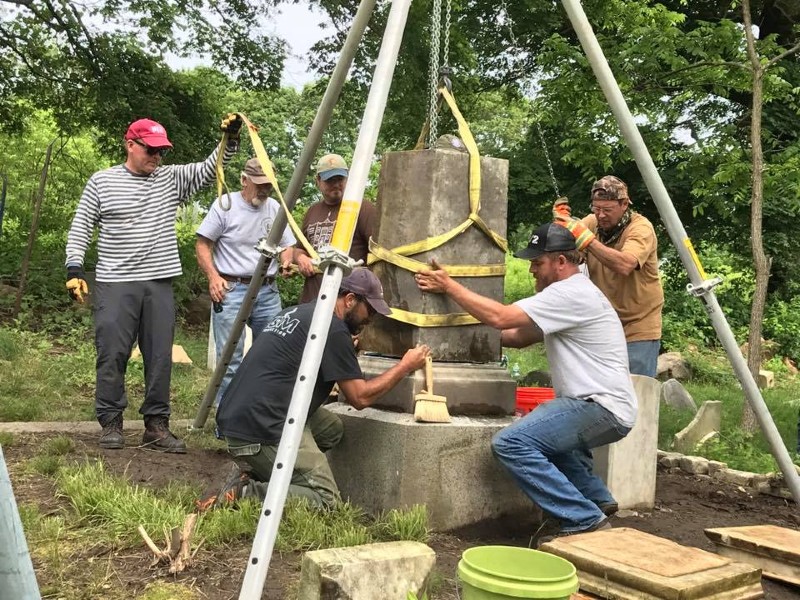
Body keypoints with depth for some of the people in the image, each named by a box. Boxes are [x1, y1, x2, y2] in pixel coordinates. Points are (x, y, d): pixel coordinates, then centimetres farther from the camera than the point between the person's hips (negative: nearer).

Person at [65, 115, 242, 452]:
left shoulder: (172, 178, 9)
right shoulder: (101, 182, 3)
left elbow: (210, 169, 3)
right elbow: (80, 227, 4)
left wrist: (230, 138, -13)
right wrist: (74, 268, -6)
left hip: (159, 284, 3)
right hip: (115, 284, -2)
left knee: (160, 357, 5)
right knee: (112, 355, 0)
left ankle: (156, 425, 13)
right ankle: (111, 423, 13)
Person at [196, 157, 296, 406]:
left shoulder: (275, 208, 10)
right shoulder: (225, 205, -3)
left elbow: (287, 245, 16)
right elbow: (202, 244, -1)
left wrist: (286, 261, -7)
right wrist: (213, 277, -13)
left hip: (268, 291, 5)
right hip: (231, 289, -5)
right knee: (230, 357, -4)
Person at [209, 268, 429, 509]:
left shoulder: (299, 311, 17)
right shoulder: (333, 329, -10)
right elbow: (360, 397, -7)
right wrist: (405, 366, 3)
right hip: (261, 432, -10)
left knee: (331, 428, 17)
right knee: (325, 498, -3)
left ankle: (254, 477, 7)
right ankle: (245, 494, -13)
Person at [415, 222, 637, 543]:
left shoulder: (572, 293, -15)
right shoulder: (570, 293, 18)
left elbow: (501, 317, -20)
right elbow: (521, 336, 20)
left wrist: (448, 285, -11)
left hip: (603, 408, -11)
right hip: (596, 406, 11)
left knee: (510, 443, -23)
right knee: (545, 432, 37)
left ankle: (585, 521, -18)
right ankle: (596, 499, 29)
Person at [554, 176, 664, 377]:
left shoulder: (641, 228, -14)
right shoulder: (592, 222, 2)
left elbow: (624, 265, -33)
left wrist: (585, 238, -36)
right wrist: (561, 225, -21)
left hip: (638, 330, -5)